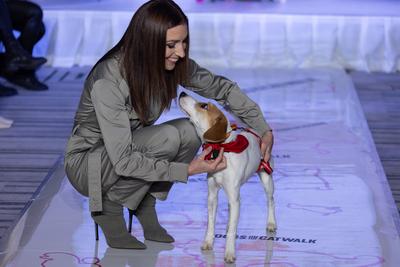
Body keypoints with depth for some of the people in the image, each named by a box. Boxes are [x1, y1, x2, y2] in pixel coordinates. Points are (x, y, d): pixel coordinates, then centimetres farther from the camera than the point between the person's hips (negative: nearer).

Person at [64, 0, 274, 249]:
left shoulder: (173, 63, -13)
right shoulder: (108, 81, -33)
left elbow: (222, 87, 3)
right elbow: (123, 161, -33)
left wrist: (263, 129, -3)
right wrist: (187, 169, -32)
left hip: (133, 148, 6)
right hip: (87, 164, -6)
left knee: (190, 131, -19)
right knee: (168, 137, -30)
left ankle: (145, 203, -2)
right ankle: (109, 206, -10)